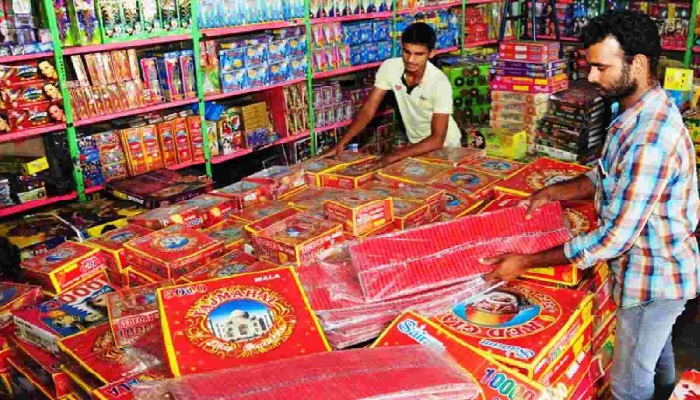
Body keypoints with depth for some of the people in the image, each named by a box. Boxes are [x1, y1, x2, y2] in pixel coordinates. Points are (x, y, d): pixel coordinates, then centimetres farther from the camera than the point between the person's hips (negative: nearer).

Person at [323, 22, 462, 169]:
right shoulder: (389, 67, -18)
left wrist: (394, 157, -43)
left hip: (445, 146, -3)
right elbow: (368, 110, -13)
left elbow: (437, 139, -32)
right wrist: (340, 145, -25)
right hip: (416, 144, 3)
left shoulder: (440, 82, -28)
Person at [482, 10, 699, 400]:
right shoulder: (643, 111, -1)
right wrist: (553, 192, -1)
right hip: (661, 265, 9)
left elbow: (614, 238, -32)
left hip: (653, 277, -9)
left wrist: (526, 262, -27)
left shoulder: (651, 138, -34)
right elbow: (607, 177, 12)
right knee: (656, 345, 32)